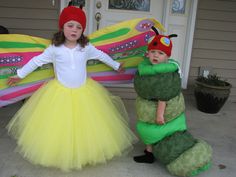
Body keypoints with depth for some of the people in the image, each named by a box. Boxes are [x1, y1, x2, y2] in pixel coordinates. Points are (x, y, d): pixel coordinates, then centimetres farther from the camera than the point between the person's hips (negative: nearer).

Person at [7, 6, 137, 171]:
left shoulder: (87, 47, -5)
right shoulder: (54, 48, -9)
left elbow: (102, 56, 11)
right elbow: (37, 61, 2)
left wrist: (116, 65, 22)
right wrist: (20, 75, 8)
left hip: (84, 92, 2)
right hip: (60, 93, -1)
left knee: (88, 126, 10)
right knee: (59, 129, 6)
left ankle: (88, 152, 32)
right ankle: (61, 155, 27)